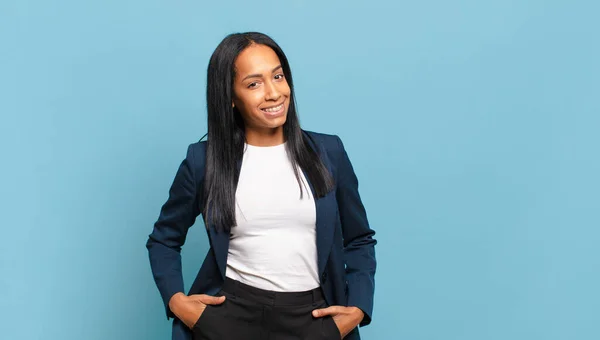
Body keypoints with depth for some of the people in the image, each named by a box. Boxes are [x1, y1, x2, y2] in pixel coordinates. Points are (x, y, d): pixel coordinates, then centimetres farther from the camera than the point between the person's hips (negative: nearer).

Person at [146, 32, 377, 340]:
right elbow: (163, 238, 12)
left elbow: (359, 240, 11)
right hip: (229, 313, 0)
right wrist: (175, 300, -3)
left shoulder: (328, 152, 2)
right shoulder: (204, 160, 0)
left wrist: (358, 308, -2)